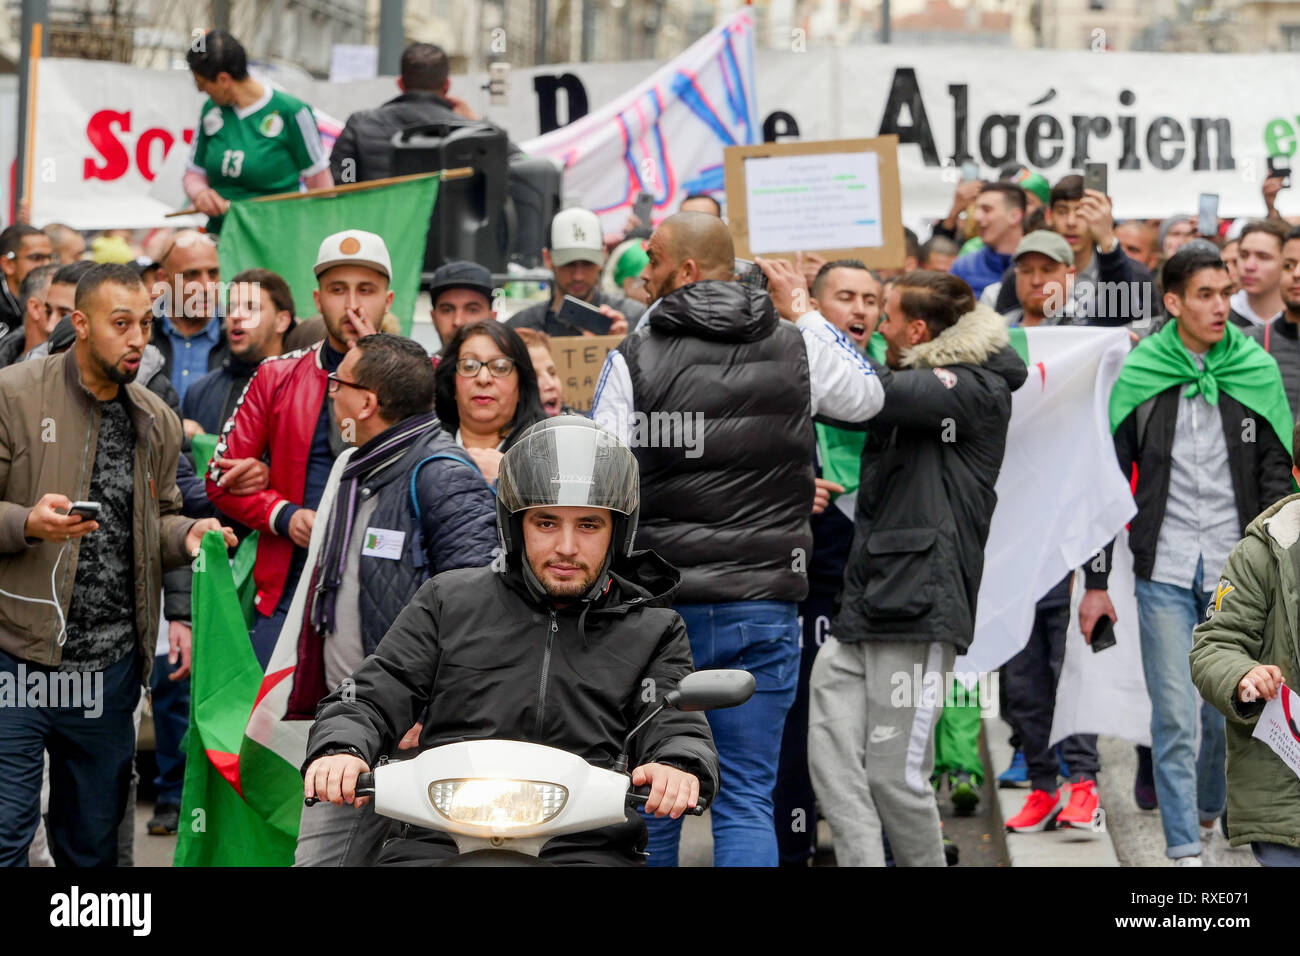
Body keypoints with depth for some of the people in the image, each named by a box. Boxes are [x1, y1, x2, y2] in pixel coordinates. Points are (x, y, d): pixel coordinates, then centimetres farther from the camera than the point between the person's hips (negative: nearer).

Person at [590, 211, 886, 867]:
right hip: (765, 607, 2)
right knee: (747, 803, 3)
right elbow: (869, 397, 24)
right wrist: (804, 313, 32)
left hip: (658, 609, -2)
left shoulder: (633, 360, -4)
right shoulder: (801, 348, 3)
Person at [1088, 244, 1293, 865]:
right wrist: (1096, 581, 1)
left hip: (1237, 571, 1)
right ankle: (1184, 849, 1)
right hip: (1164, 573, -1)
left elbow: (1276, 480, 4)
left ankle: (1212, 807, 34)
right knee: (1174, 715, -4)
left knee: (1229, 709, 9)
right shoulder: (1137, 378, -1)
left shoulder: (1257, 374, 1)